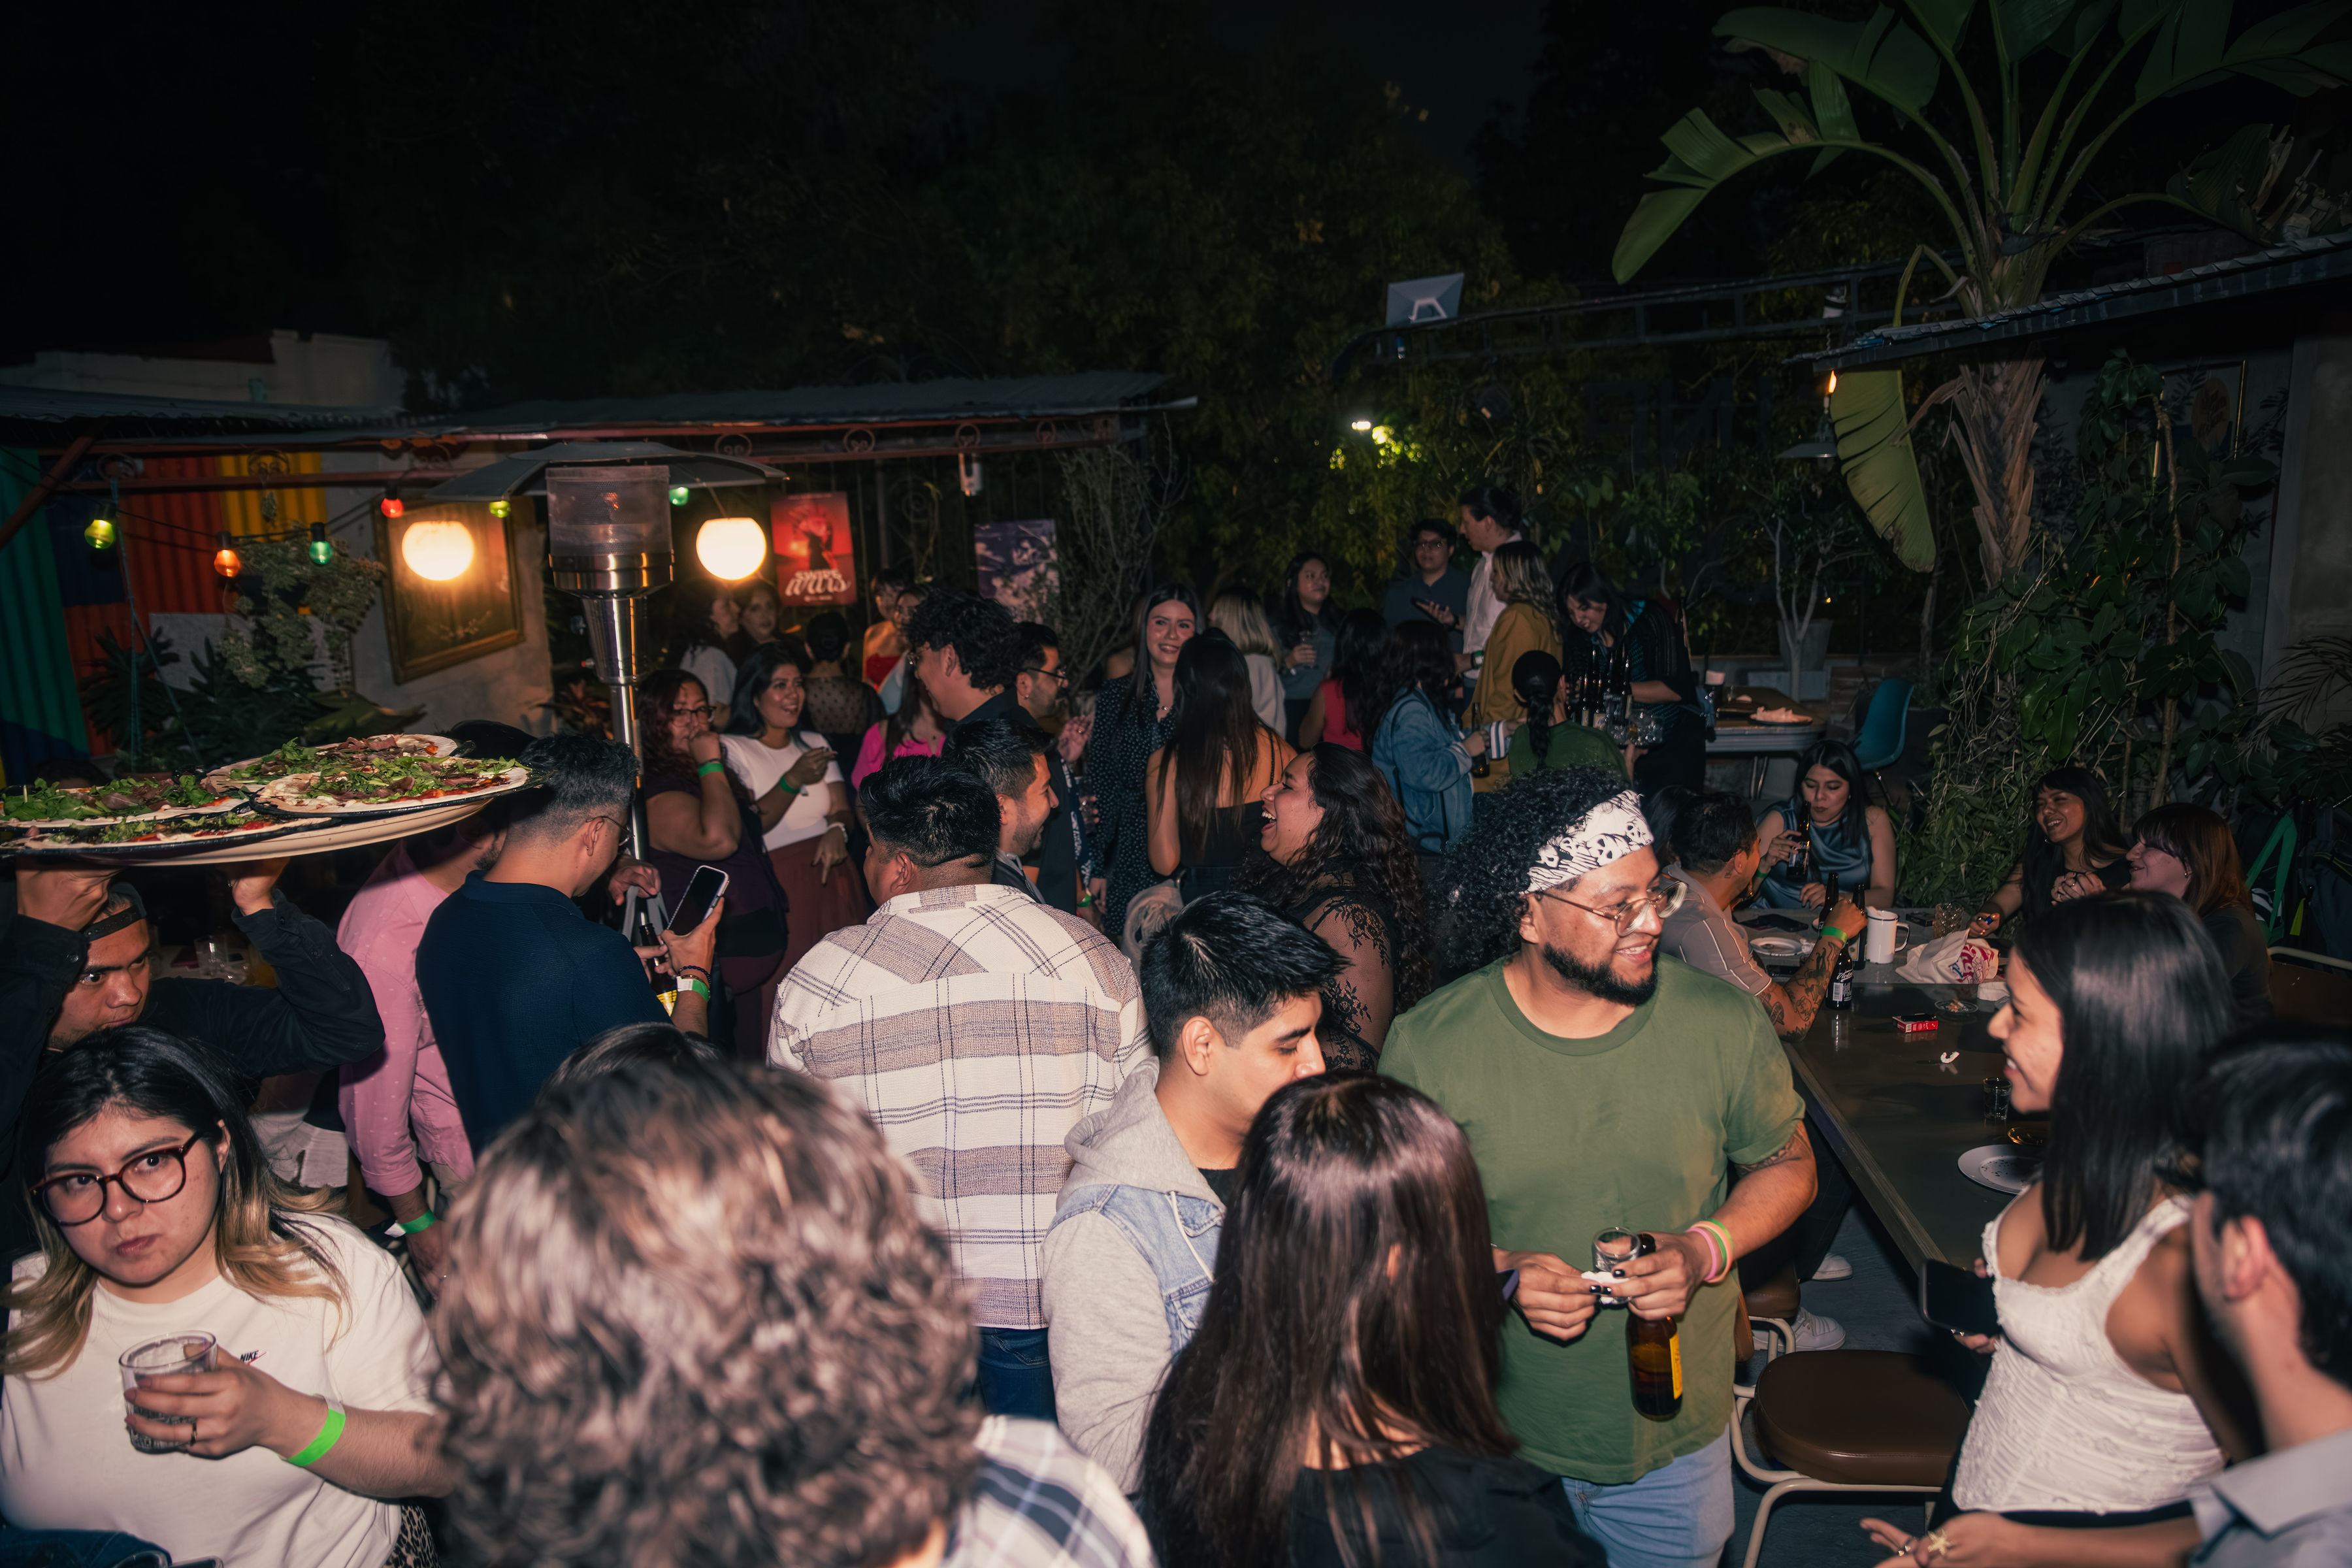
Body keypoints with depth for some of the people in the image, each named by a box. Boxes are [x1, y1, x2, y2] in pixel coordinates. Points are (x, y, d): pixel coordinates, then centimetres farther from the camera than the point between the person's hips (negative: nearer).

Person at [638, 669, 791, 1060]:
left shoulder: (704, 777, 12)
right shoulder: (659, 795, -20)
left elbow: (754, 823, 28)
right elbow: (719, 840, -38)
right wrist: (711, 764, -27)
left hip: (760, 946, 10)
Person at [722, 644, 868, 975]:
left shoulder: (815, 743, 17)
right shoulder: (731, 750, 1)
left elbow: (843, 808, 9)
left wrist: (837, 829, -14)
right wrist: (794, 780, -19)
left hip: (830, 876, 5)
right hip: (775, 885, -4)